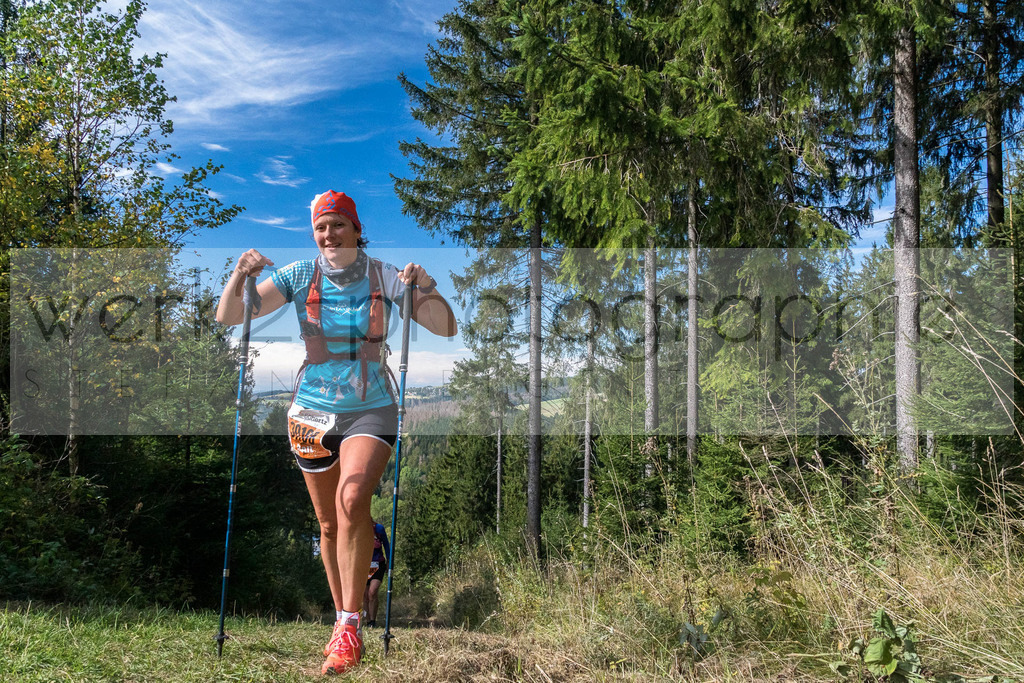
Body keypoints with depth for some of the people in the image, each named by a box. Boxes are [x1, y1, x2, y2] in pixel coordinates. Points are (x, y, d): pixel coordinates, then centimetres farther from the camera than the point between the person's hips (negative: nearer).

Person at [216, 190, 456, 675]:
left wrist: (422, 287, -21)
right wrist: (240, 276, -18)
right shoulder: (299, 276, -1)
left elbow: (446, 329, -5)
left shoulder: (384, 277, -3)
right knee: (329, 523, 10)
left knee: (352, 499, -26)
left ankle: (350, 627, -18)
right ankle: (342, 619, 28)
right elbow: (227, 319, 0)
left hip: (370, 410, -2)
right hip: (313, 411, 2)